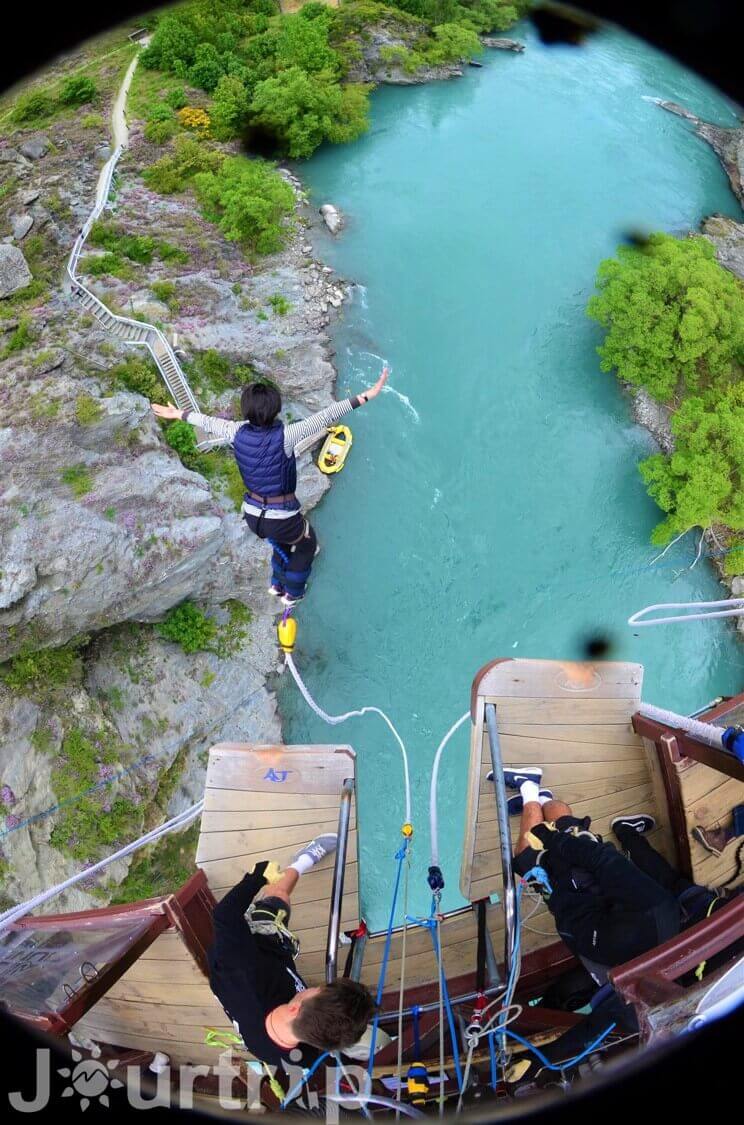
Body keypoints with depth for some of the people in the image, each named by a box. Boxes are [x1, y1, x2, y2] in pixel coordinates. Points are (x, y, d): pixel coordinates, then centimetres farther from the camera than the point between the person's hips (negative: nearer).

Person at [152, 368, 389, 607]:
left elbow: (208, 422, 9)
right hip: (283, 519, -5)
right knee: (307, 544, 28)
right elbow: (325, 417, -28)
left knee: (284, 540, 37)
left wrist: (179, 414, 28)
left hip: (253, 515, 5)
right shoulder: (284, 436, -25)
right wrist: (365, 396, -28)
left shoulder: (238, 433, -10)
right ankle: (292, 593, 41)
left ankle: (277, 583, 51)